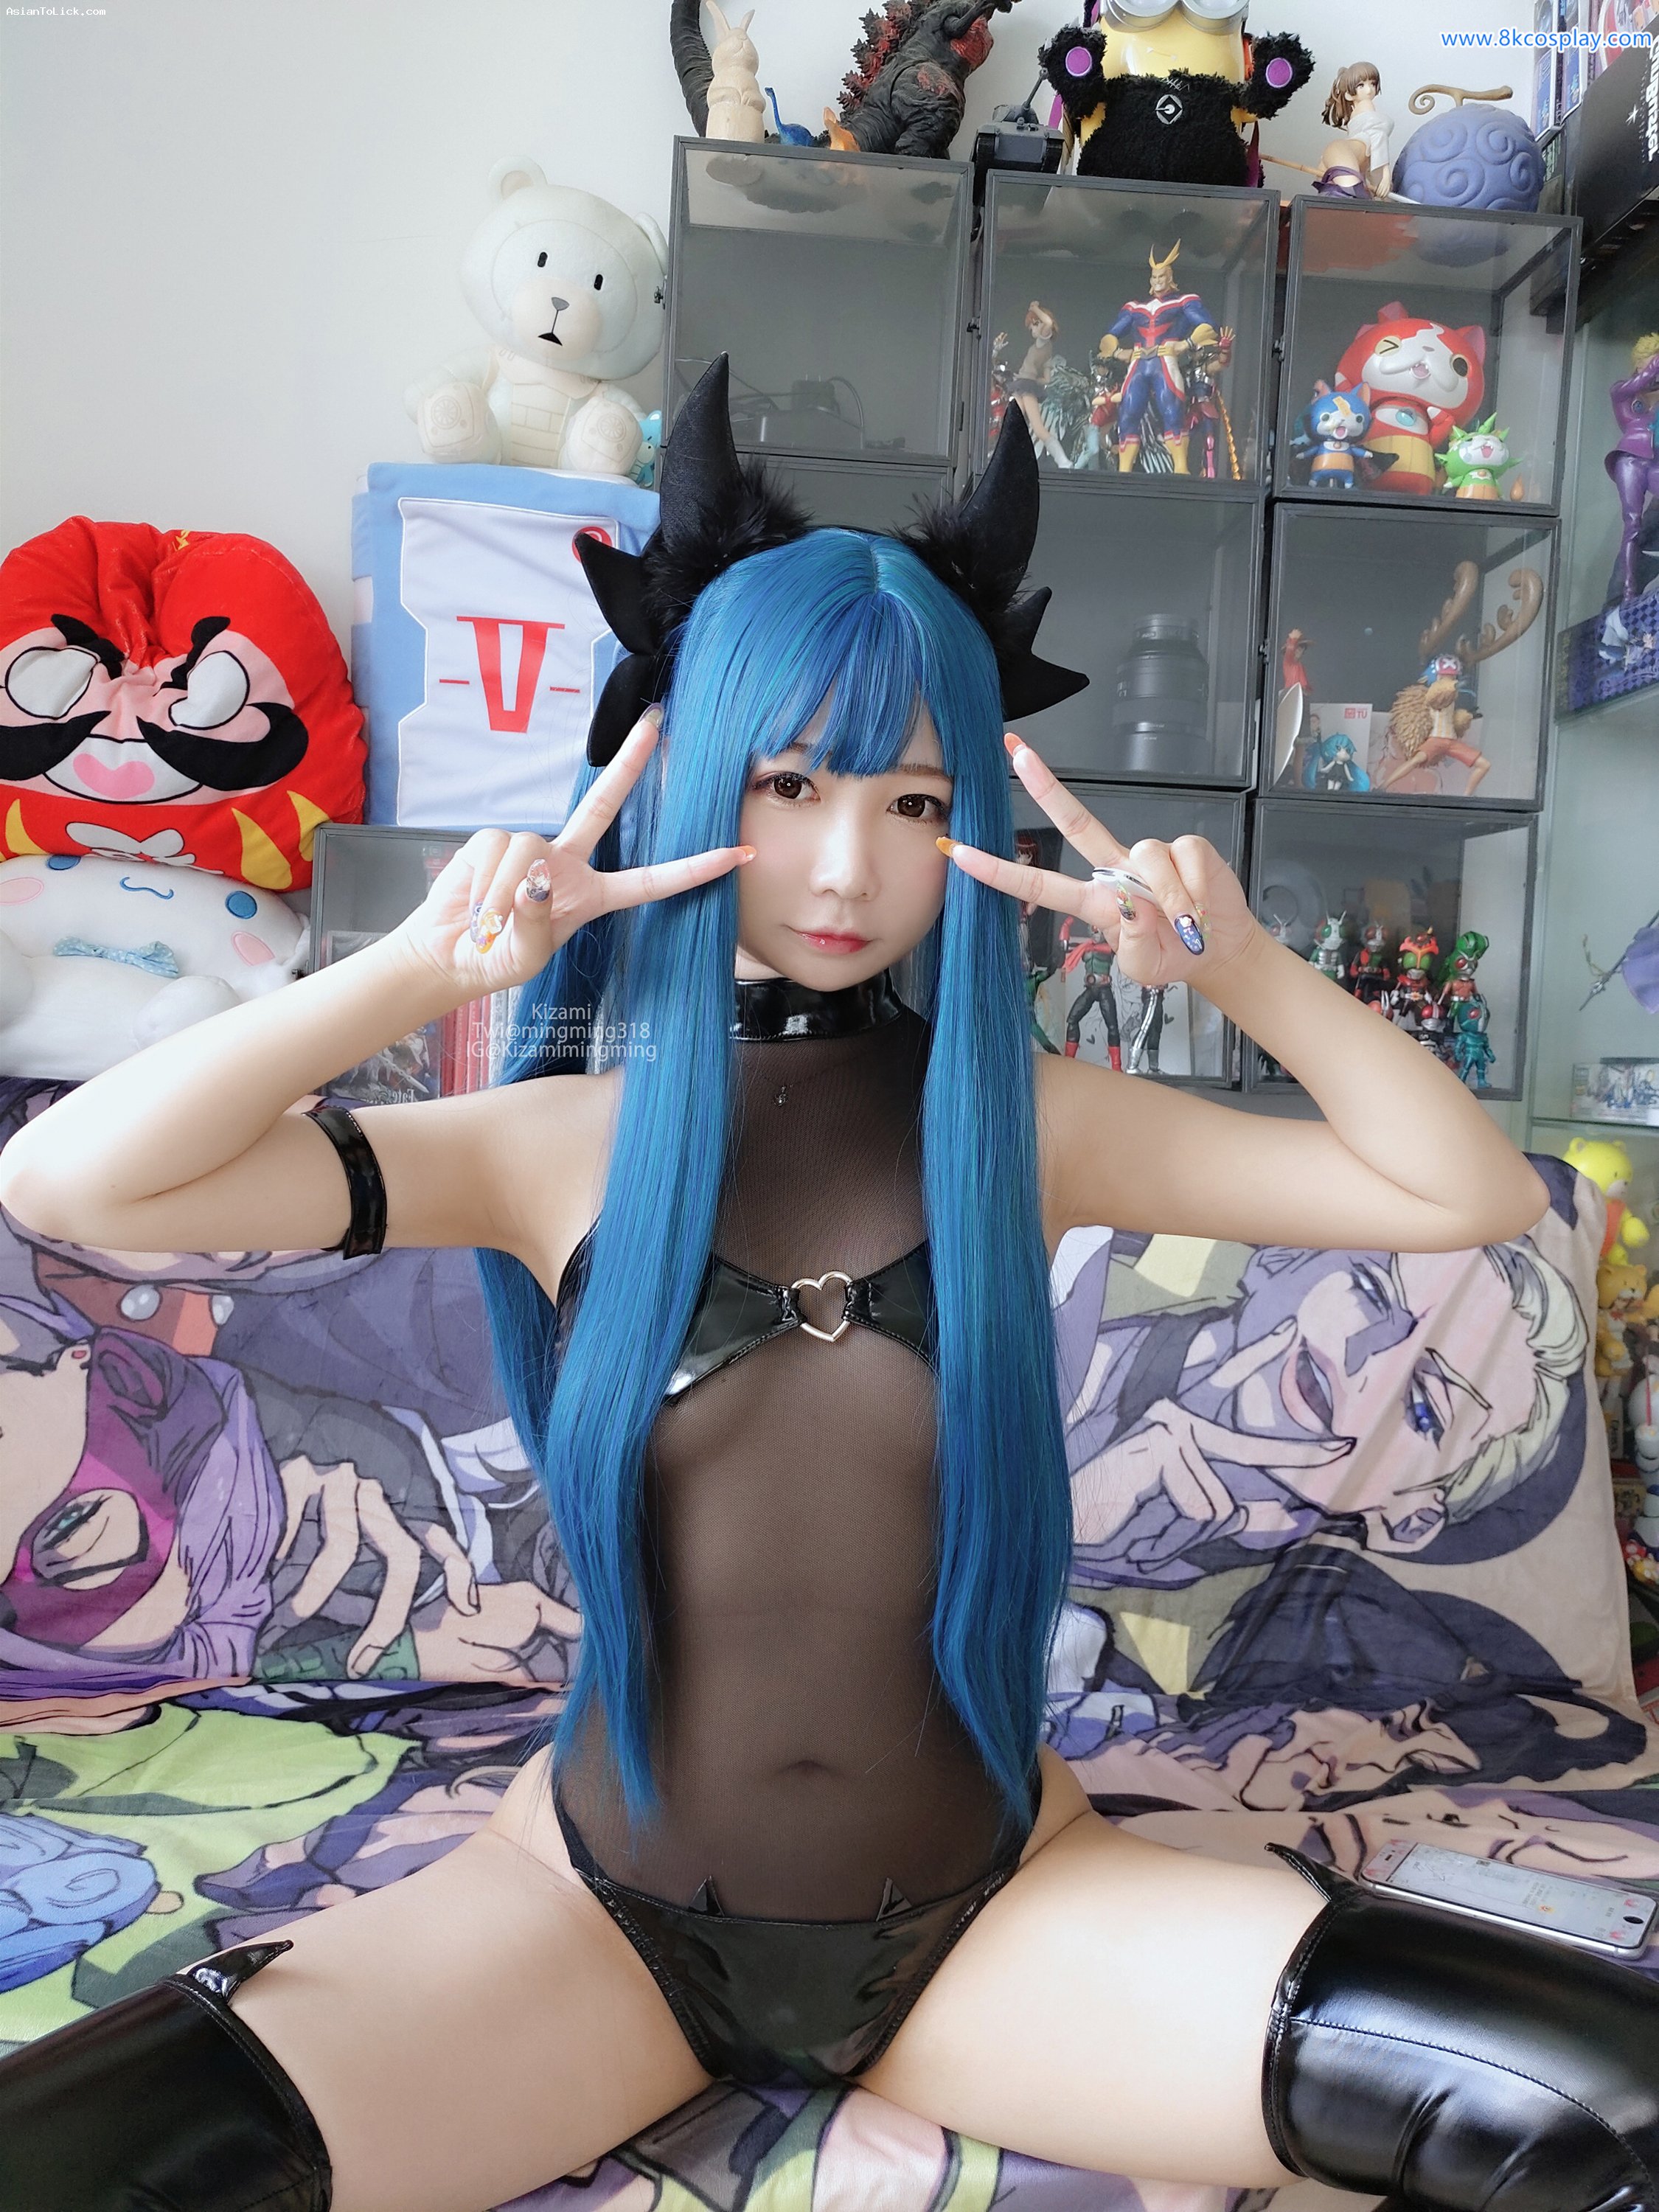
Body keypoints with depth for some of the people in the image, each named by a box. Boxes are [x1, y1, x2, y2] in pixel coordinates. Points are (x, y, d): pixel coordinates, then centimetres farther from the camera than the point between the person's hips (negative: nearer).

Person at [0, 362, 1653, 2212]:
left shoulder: (1026, 1121, -2)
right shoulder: (564, 1140, -5)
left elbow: (1475, 1198, -2)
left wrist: (1244, 968, -12)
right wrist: (418, 970, -17)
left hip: (991, 1910, 1)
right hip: (605, 1910, 0)